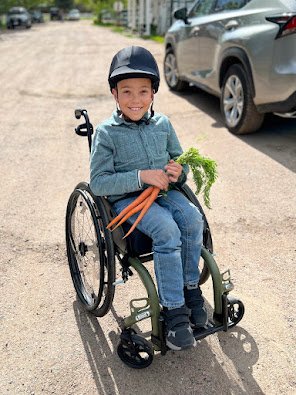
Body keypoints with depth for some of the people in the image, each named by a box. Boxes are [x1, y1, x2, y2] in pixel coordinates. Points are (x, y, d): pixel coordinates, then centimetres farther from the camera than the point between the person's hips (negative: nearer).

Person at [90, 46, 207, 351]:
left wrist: (179, 172, -9)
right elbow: (98, 183, -12)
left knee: (192, 218, -25)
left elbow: (179, 161, 17)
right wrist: (141, 176, -21)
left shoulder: (162, 124, 7)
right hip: (125, 198, -4)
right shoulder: (106, 133, -7)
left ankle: (190, 288, -4)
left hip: (162, 191, 5)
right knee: (167, 231, -30)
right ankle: (175, 311, -19)